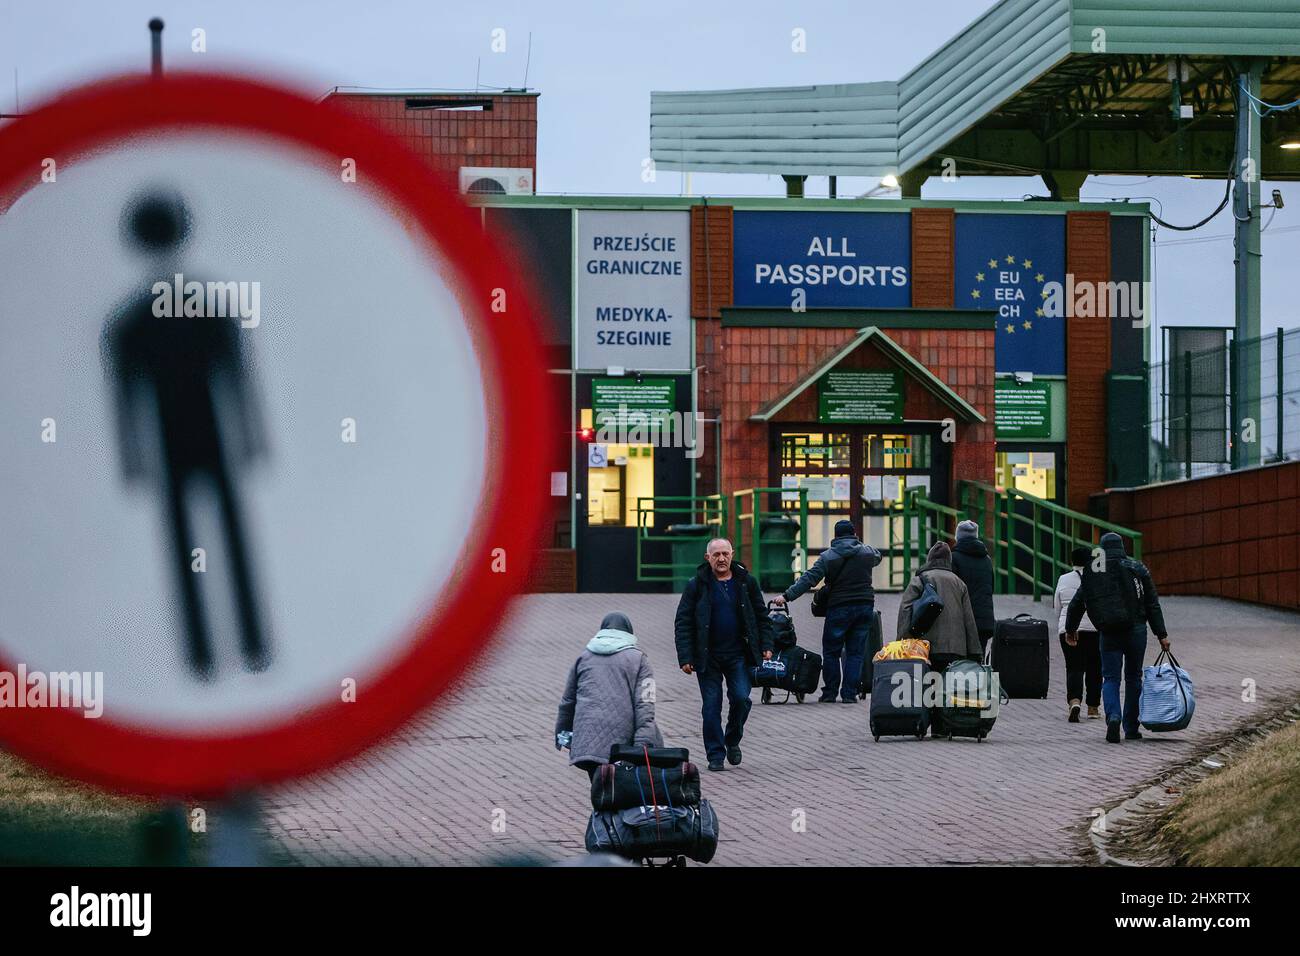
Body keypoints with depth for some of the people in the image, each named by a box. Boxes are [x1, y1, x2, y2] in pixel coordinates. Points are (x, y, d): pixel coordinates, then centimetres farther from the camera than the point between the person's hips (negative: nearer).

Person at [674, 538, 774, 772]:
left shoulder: (746, 582, 5)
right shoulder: (697, 585, 0)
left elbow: (762, 616, 13)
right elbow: (683, 623, -2)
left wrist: (766, 646, 4)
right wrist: (685, 657, -9)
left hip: (739, 655, 1)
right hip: (708, 657, -1)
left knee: (741, 698, -9)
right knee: (711, 706, 0)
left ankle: (732, 741, 17)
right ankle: (715, 755, 8)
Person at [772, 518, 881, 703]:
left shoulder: (828, 556, -6)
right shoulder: (867, 552, 3)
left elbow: (808, 579, -12)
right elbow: (878, 557, 27)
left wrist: (787, 596, -11)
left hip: (839, 608, -3)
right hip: (865, 607, 3)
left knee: (831, 651, 9)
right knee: (855, 652, 6)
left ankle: (829, 693, 9)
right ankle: (849, 693, 2)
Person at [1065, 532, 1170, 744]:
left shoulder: (1092, 573, 4)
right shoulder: (1137, 569, 2)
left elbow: (1076, 604, 11)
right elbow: (1152, 605, 1)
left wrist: (1071, 628, 28)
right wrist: (1162, 634, 5)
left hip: (1109, 633, 0)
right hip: (1135, 630, 0)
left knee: (1110, 678, 4)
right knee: (1133, 677, 12)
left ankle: (1113, 717, -23)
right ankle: (1131, 728, 16)